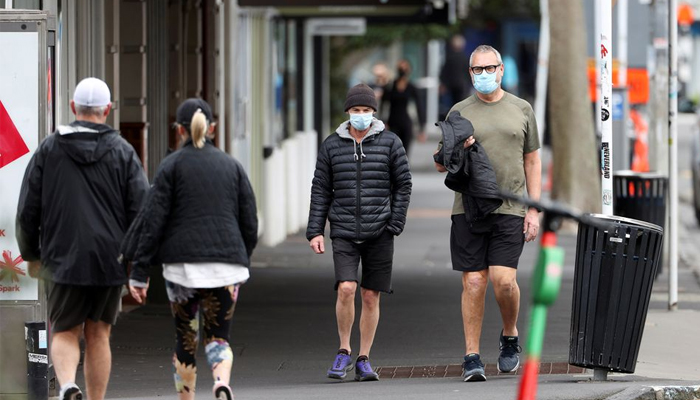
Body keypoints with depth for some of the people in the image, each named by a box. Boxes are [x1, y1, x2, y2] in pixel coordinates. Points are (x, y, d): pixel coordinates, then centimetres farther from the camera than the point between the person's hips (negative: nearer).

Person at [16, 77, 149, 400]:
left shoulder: (48, 149, 0)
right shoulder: (123, 152, -1)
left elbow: (28, 210, 0)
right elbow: (142, 211, -6)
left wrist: (30, 254, 14)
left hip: (63, 261, -1)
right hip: (110, 262, 1)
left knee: (64, 334, 8)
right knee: (98, 335, 13)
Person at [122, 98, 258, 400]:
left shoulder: (172, 166, 0)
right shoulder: (232, 166, 10)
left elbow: (152, 220, -5)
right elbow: (250, 222, 11)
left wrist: (139, 273, -4)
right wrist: (242, 263, 24)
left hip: (183, 262, -2)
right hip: (226, 266, 2)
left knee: (185, 339, 12)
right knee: (218, 338, 4)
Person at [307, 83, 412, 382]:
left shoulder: (389, 142, 3)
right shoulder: (332, 145, 6)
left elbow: (403, 185, 5)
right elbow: (321, 190, 8)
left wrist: (395, 224, -4)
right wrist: (315, 231, 3)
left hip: (379, 233, 0)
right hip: (344, 231, 0)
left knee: (371, 296, 4)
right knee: (346, 288, -16)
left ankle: (363, 360, 14)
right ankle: (344, 351, 1)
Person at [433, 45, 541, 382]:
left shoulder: (521, 110, 10)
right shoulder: (460, 112, 8)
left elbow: (532, 161, 13)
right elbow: (439, 165, 11)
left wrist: (534, 209, 6)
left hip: (510, 210, -1)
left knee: (503, 280, -11)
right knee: (473, 283, -2)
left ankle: (510, 337, 16)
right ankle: (472, 357, 4)